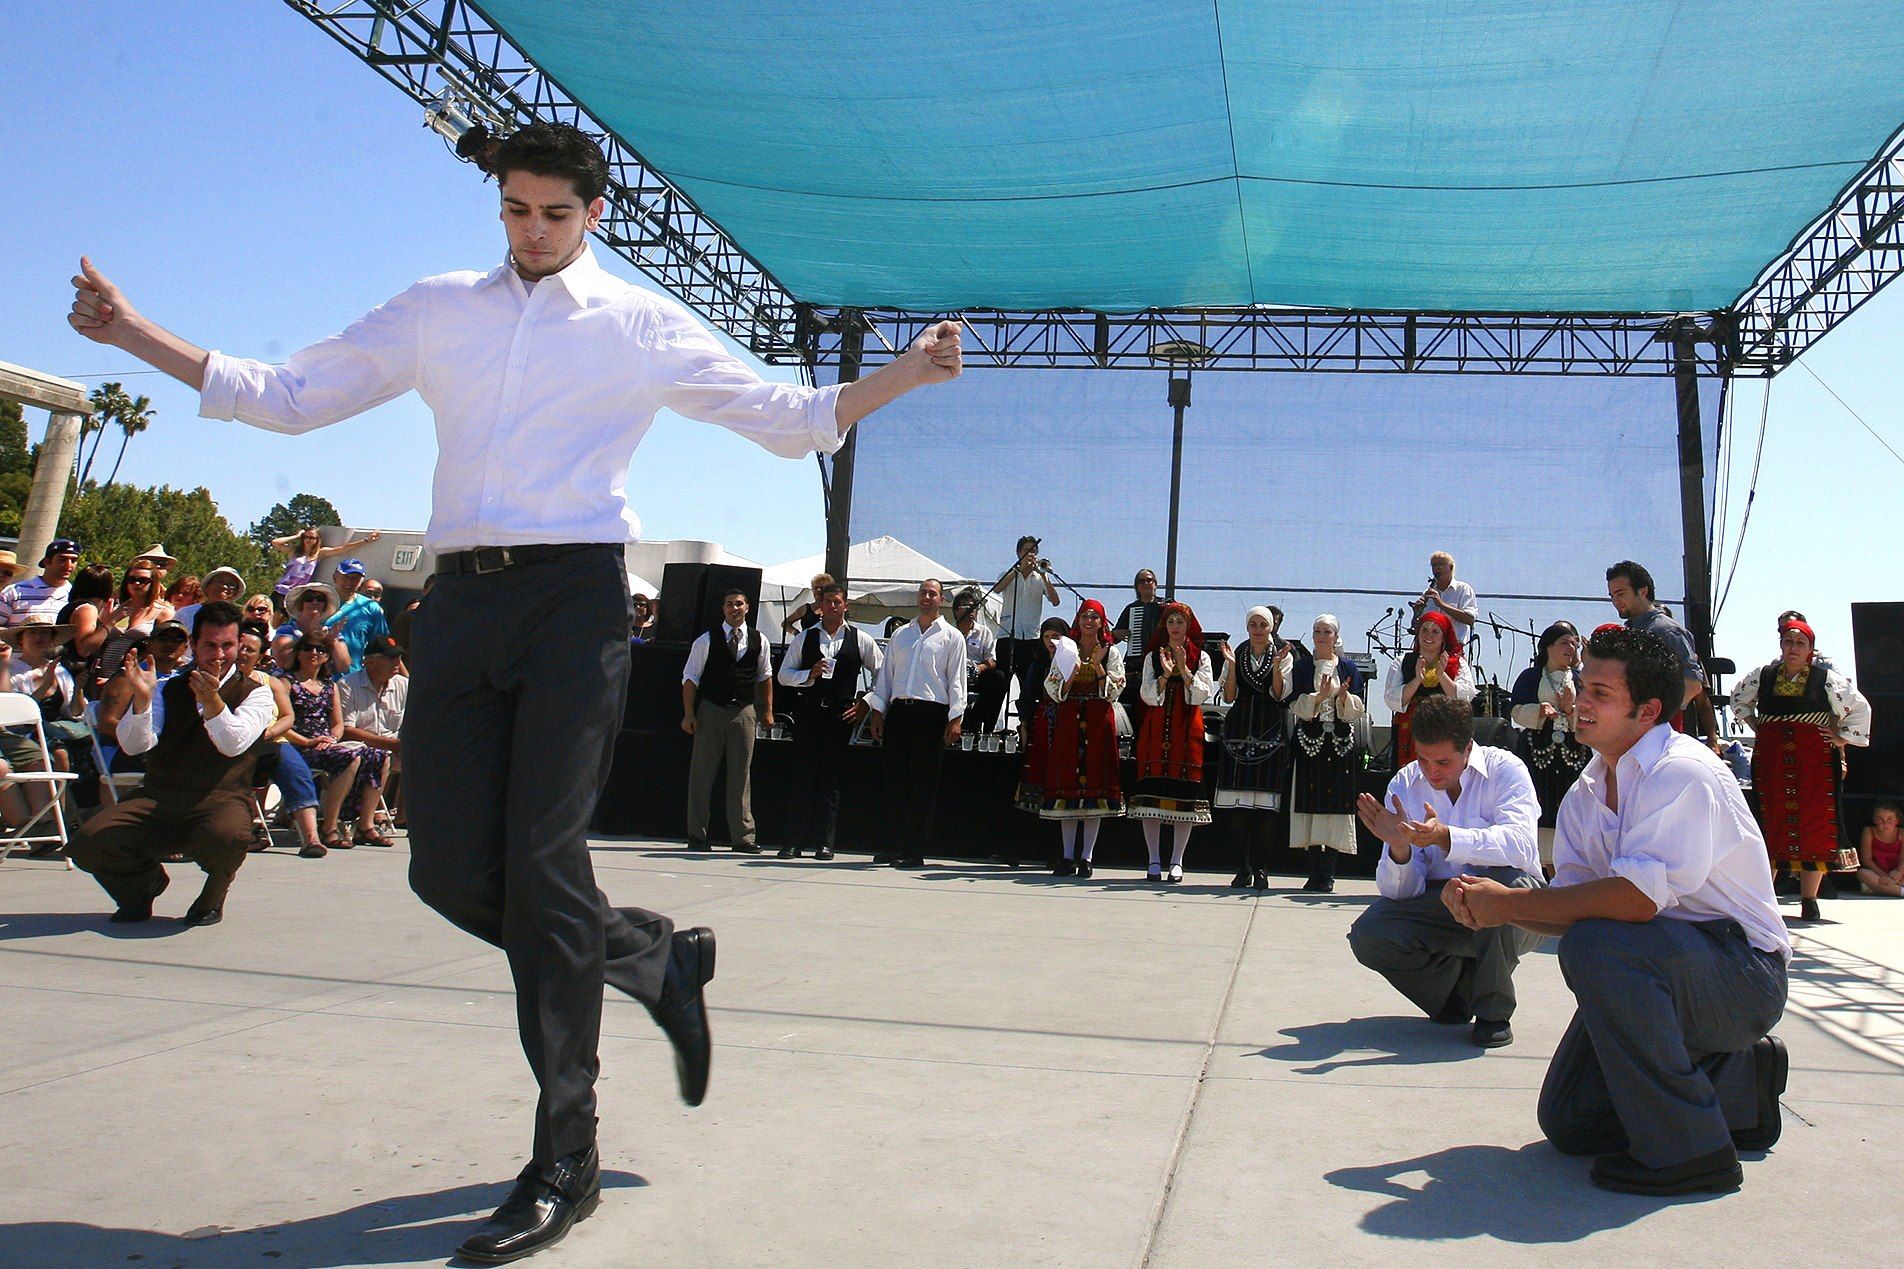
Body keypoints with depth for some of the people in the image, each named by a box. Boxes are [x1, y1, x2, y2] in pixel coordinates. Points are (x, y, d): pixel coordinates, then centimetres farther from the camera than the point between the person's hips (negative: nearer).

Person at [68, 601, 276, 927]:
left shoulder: (253, 693, 7)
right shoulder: (168, 689, 16)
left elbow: (234, 744, -13)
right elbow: (134, 745, 0)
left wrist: (211, 700, -29)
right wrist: (141, 697, -18)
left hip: (220, 800, -3)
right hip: (157, 799, 4)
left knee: (228, 836, -39)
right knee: (88, 842, -21)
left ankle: (211, 900, -2)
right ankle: (145, 880, 14)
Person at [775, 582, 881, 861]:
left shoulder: (860, 639, 6)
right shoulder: (805, 638, 9)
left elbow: (882, 674, 12)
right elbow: (783, 675, 8)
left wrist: (866, 703, 4)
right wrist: (809, 674, -9)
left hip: (840, 715, -1)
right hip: (807, 712, 1)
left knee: (831, 780, -1)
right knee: (802, 776, 0)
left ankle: (825, 843, 4)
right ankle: (795, 840, 3)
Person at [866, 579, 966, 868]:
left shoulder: (951, 636, 6)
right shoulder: (901, 634, 18)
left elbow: (956, 679, 1)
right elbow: (886, 673, 18)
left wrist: (955, 718, -8)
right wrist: (877, 711, 11)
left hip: (931, 713, -4)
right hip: (898, 711, 4)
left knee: (924, 782, -3)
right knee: (895, 779, 3)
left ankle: (915, 850, 1)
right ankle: (893, 846, 9)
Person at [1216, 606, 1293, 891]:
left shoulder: (1284, 656, 8)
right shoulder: (1236, 655, 12)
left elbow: (1280, 694, -2)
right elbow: (1229, 697, 5)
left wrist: (1276, 666, -15)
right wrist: (1231, 665, -6)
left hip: (1270, 734, -2)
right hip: (1239, 732, 2)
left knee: (1264, 806, -6)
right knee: (1237, 806, -3)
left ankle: (1260, 870, 0)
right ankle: (1243, 869, 3)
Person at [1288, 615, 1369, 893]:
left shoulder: (1349, 668, 10)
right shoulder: (1301, 666, 10)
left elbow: (1356, 711, 4)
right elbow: (1296, 705, -1)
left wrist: (1344, 697, -16)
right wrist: (1320, 696, -16)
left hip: (1340, 743, 0)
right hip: (1309, 742, 0)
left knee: (1335, 805, -4)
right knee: (1311, 802, -5)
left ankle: (1326, 874, -1)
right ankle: (1316, 872, -1)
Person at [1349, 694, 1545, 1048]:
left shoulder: (1505, 770, -11)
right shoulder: (1404, 785, -3)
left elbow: (1520, 845, -31)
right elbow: (1401, 893, -8)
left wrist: (1446, 837, -44)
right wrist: (1398, 849, -30)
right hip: (1439, 907, 3)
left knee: (1505, 880, -36)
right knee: (1368, 934, -22)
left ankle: (1494, 1012, -13)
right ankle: (1456, 987, 7)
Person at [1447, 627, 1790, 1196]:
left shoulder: (1683, 773, -22)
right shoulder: (1586, 793, 5)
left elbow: (1637, 898, -35)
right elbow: (1570, 907, 1)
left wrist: (1509, 903, -25)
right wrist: (1484, 903, -18)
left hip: (1744, 974, -8)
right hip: (1656, 968, 8)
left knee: (1595, 944, -35)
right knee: (1569, 1123, 6)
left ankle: (1686, 1148, -19)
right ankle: (1739, 1082, 24)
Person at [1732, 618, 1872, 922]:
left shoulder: (1826, 679, 0)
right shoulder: (1761, 676, 6)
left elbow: (1861, 708, 8)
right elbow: (1738, 700, 24)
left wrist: (1841, 739, 2)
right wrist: (1756, 728, 15)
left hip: (1815, 761, -1)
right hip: (1770, 762, 1)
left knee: (1814, 826, -2)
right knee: (1770, 824, 3)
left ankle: (1809, 898, 2)